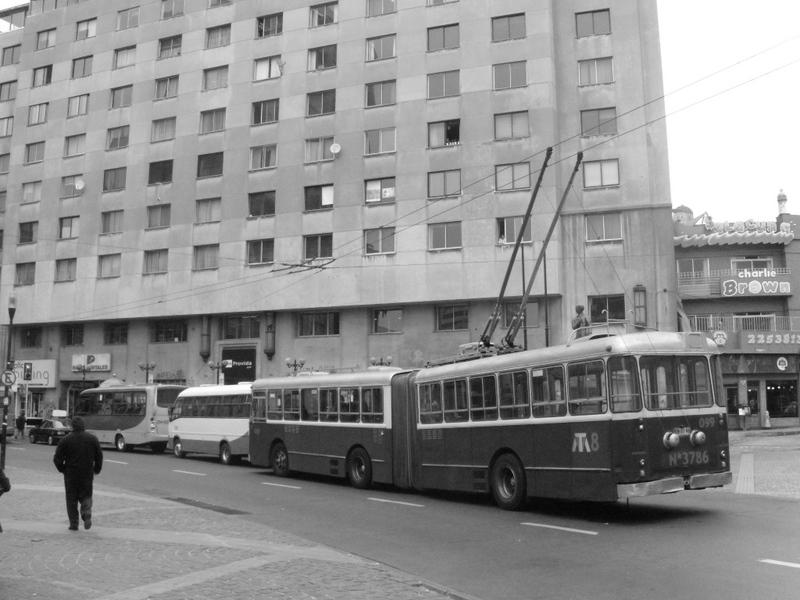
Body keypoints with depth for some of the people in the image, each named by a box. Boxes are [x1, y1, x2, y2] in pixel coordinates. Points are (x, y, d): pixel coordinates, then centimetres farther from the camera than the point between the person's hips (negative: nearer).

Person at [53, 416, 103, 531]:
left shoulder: (66, 440, -7)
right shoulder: (92, 439, 0)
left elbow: (57, 458, -5)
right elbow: (99, 456, 4)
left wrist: (62, 469, 11)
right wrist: (96, 470, 17)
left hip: (71, 474, -1)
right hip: (87, 474, 1)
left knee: (72, 499, 10)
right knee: (86, 496, 14)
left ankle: (73, 524, 8)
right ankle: (87, 515, -11)